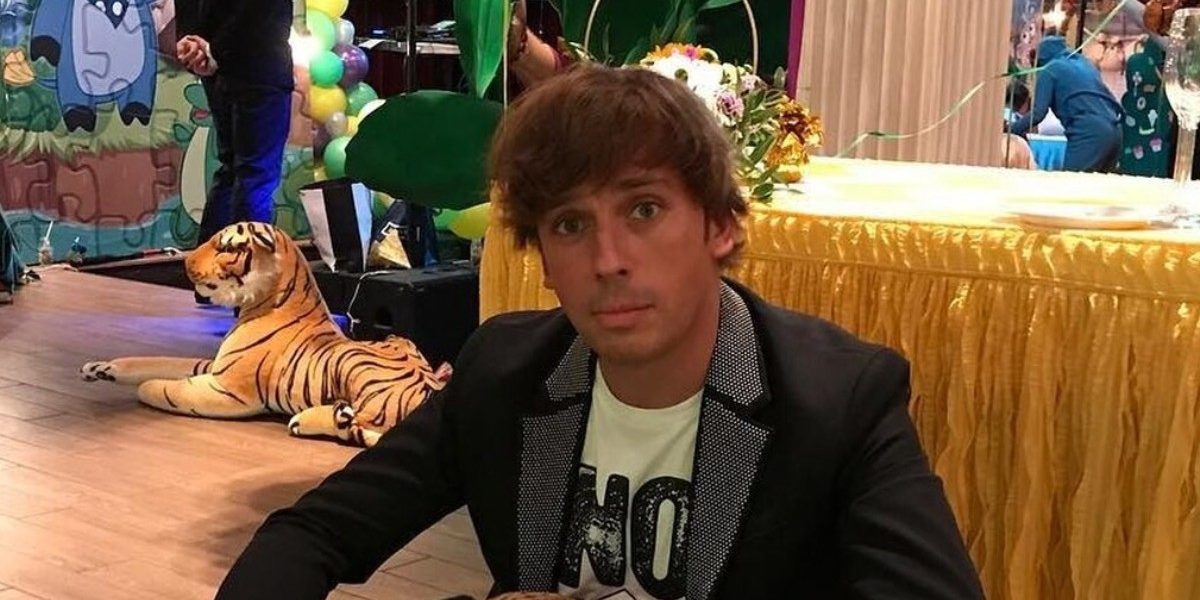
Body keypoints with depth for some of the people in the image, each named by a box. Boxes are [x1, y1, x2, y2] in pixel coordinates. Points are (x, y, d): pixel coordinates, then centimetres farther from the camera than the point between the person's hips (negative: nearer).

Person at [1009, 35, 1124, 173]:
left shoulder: (1049, 69, 8)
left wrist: (1012, 130, 12)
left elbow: (1037, 113, 0)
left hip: (1087, 133, -7)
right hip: (1114, 131, 7)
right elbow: (1112, 101, 30)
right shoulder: (1085, 63, 28)